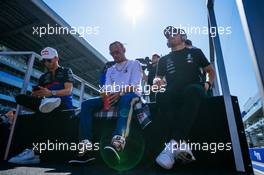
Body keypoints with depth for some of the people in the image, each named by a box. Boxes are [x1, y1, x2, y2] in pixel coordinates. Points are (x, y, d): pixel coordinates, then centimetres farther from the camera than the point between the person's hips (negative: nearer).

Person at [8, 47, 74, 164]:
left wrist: (51, 93, -23)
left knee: (41, 111, -35)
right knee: (20, 97, -14)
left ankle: (32, 151, -35)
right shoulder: (43, 77, 25)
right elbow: (35, 94, 14)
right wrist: (35, 94, -12)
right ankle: (45, 103, -40)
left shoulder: (66, 71, 10)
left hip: (64, 103, -5)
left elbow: (68, 91, -6)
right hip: (46, 101, 5)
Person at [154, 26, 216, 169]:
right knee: (162, 95, -33)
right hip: (174, 94, 2)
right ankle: (181, 145, -42)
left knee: (192, 89, -38)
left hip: (194, 90, -1)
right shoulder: (164, 60, 25)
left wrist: (208, 84, 1)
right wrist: (157, 81, -8)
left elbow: (211, 71, 22)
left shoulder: (195, 52, 20)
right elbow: (157, 78, 17)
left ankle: (174, 143, -43)